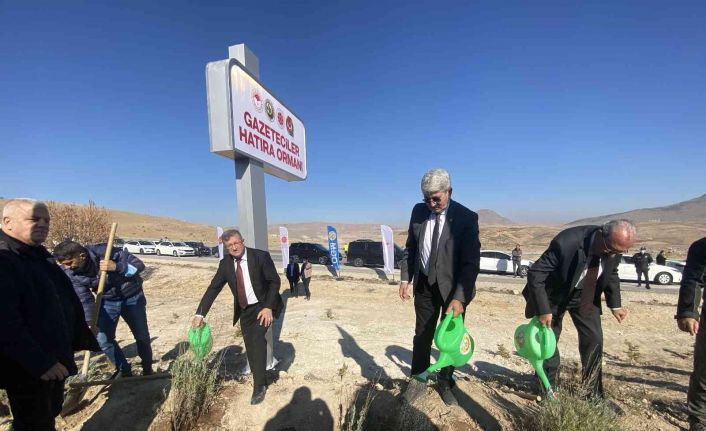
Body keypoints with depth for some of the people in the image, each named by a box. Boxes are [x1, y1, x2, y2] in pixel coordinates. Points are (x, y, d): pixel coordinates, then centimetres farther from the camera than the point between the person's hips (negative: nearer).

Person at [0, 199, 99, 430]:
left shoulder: (39, 254, 8)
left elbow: (66, 301, 15)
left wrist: (83, 337, 16)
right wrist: (39, 362, -25)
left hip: (54, 358, 9)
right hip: (28, 368, -8)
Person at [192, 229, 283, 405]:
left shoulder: (261, 256, -18)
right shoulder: (225, 264, -6)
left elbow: (275, 281, -15)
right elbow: (213, 288, -3)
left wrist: (268, 307, -21)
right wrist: (200, 314, -11)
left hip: (263, 306, -4)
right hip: (244, 310, 5)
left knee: (257, 338, -20)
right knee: (250, 346, 10)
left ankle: (259, 386, -3)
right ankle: (260, 382, 31)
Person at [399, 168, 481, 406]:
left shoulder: (466, 217, -17)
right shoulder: (419, 211, -5)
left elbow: (472, 262, -18)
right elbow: (410, 248, 5)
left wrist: (459, 297, -25)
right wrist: (405, 278, -1)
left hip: (453, 287, -2)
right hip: (424, 285, 3)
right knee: (422, 335, 14)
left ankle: (446, 383, 39)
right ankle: (418, 381, 35)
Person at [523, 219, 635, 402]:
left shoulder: (615, 249, -17)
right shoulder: (567, 242, -37)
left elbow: (611, 274, 6)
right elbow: (535, 273, -31)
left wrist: (614, 304, -1)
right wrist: (543, 309, -31)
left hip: (586, 297, 5)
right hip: (555, 295, -4)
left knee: (594, 339, 2)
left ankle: (593, 394, 21)